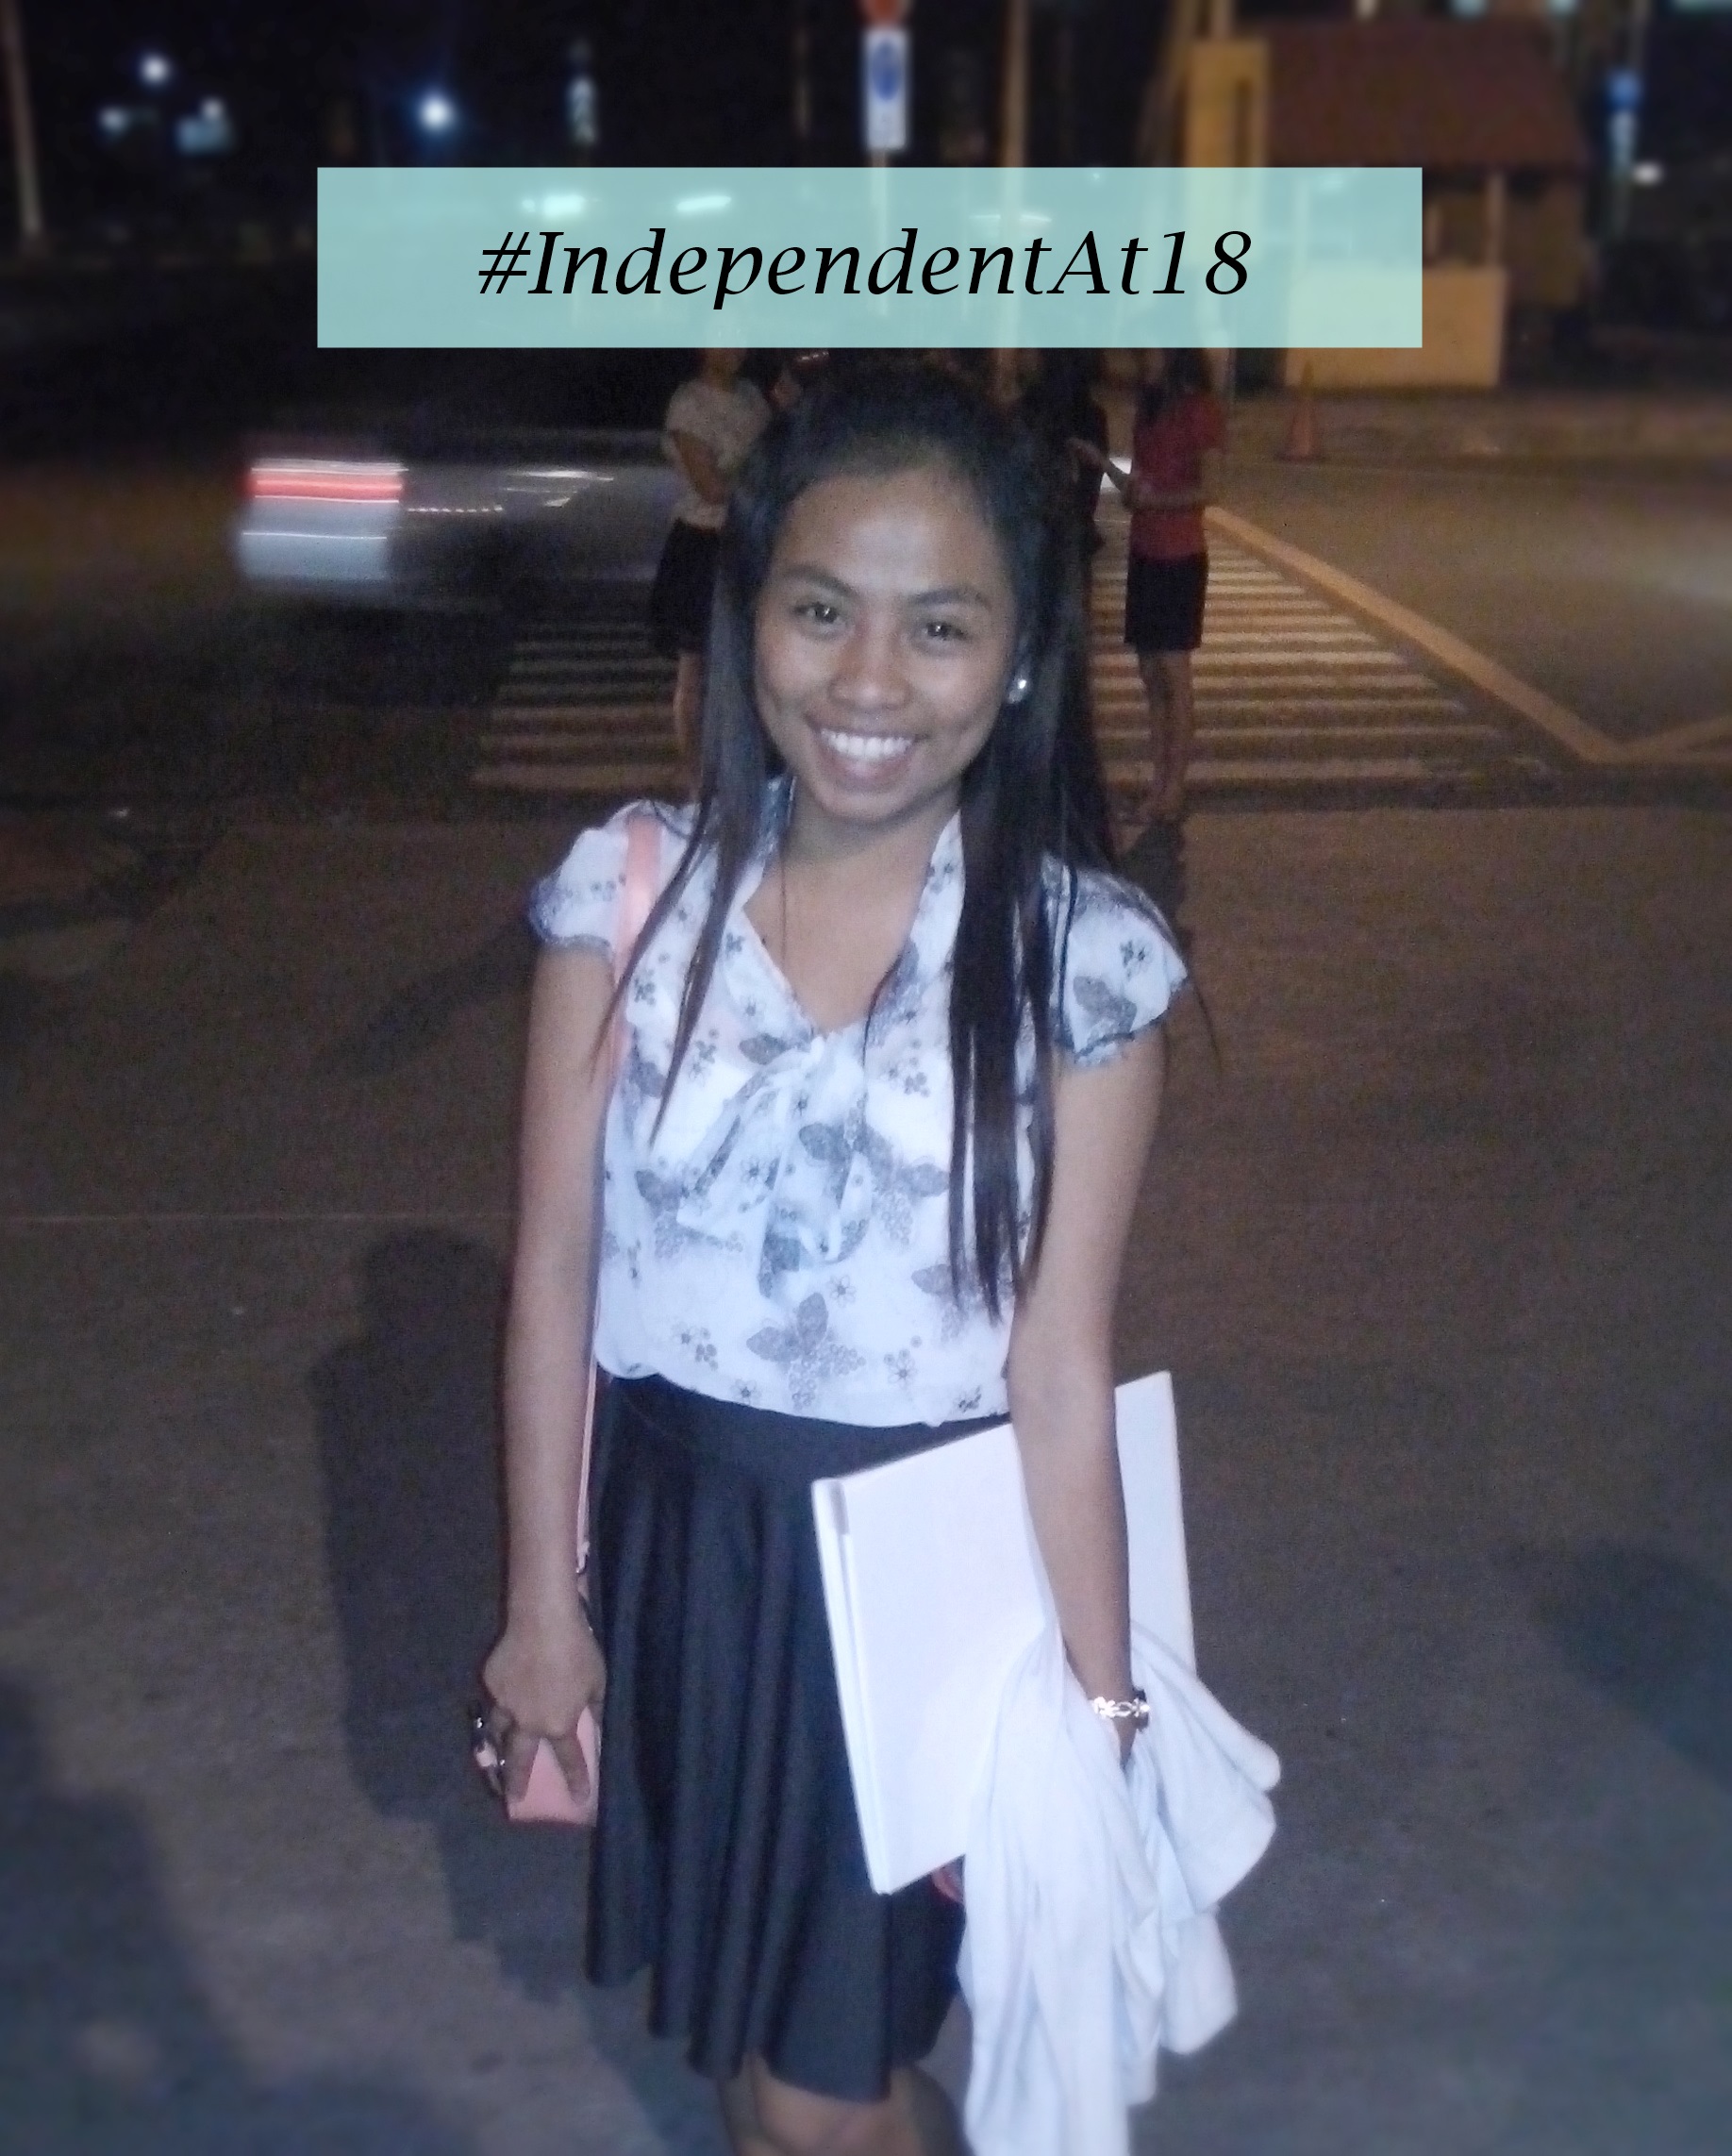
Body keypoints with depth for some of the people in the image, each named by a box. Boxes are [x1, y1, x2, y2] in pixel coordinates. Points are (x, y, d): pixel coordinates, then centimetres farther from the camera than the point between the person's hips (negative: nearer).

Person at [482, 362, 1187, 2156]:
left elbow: (1060, 1370, -11)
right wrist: (541, 1600, 0)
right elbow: (555, 1271, -4)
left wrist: (1101, 1705, -8)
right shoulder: (627, 891, -10)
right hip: (675, 1536, 3)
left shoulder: (1083, 957, -14)